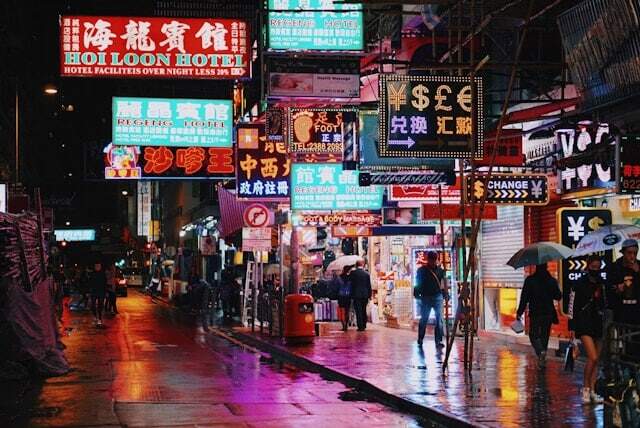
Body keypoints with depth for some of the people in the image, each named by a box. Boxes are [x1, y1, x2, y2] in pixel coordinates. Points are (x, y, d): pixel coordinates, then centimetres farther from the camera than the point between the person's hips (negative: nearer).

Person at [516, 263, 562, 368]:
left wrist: (519, 312, -3)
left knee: (534, 335, 6)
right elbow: (558, 296, 8)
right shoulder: (552, 280, 0)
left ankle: (541, 352, -22)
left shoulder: (530, 280, -8)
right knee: (544, 336, 14)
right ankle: (542, 360, 17)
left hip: (535, 313, -3)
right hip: (548, 313, 3)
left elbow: (524, 297, -9)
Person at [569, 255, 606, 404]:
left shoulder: (603, 284, 9)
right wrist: (572, 327, -8)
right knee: (593, 358, -15)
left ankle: (592, 391, 12)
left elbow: (607, 305, 18)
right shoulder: (581, 283, -4)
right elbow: (573, 305, -4)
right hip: (584, 324, -5)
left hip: (599, 324, 5)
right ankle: (586, 388, 0)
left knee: (596, 360, 6)